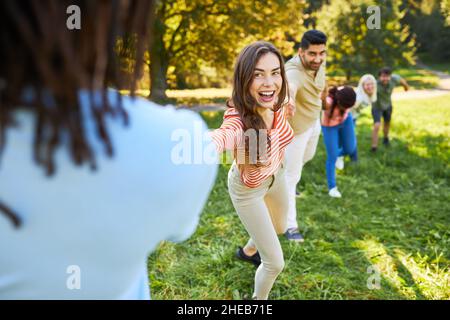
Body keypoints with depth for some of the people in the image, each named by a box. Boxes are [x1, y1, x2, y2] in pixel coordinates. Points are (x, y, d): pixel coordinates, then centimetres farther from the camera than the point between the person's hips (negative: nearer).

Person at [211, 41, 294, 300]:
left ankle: (248, 251, 66)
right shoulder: (239, 118, -43)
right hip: (248, 189, -6)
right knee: (275, 263, 2)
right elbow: (224, 135, -70)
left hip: (276, 175, 7)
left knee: (279, 228, 33)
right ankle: (259, 298, 35)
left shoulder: (277, 104, -25)